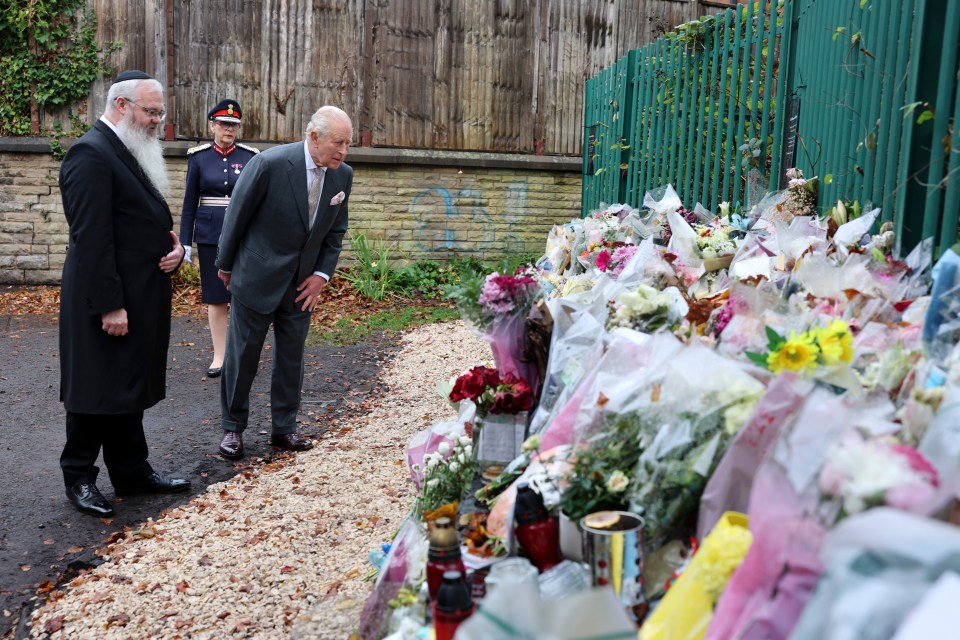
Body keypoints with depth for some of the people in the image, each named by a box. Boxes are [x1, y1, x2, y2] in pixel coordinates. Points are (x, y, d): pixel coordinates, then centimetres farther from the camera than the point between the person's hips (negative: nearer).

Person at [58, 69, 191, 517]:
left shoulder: (135, 152, 14)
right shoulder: (91, 154, -16)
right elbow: (92, 239, -21)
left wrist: (173, 247, 0)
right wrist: (109, 306, -22)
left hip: (142, 297, 9)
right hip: (108, 302, -9)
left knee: (129, 390, 16)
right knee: (98, 392, 3)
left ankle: (133, 472, 27)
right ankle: (79, 477, 19)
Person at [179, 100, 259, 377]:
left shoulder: (251, 156, 2)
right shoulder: (198, 156, 2)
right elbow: (190, 202, 4)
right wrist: (185, 241, 1)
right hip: (210, 236, 1)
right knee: (215, 298, 6)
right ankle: (219, 356, 15)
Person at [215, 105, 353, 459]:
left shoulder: (343, 175, -4)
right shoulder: (270, 163, -20)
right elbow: (237, 215, -9)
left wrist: (322, 274, -2)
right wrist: (225, 265, 0)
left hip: (302, 283, 5)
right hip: (257, 277, -4)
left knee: (291, 356, 11)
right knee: (242, 354, 7)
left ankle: (284, 428, 24)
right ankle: (232, 427, 22)